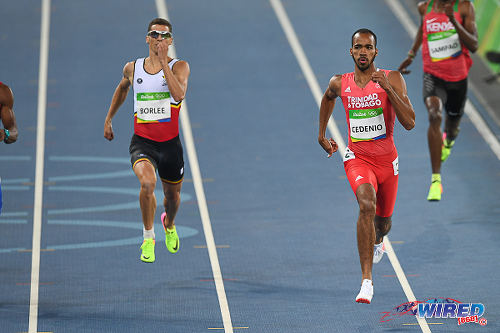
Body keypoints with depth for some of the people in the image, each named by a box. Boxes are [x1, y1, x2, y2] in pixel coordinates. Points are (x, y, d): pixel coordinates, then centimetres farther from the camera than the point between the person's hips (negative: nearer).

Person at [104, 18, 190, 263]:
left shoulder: (179, 67, -5)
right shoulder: (133, 68, 2)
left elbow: (179, 94, -25)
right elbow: (122, 89, 25)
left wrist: (164, 63, -27)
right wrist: (108, 119, 26)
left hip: (170, 143, 0)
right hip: (142, 142, 0)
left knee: (172, 195, 18)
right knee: (147, 182, -29)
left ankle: (169, 224, 55)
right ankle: (148, 238, -10)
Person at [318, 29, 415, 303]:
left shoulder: (392, 80, -9)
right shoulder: (340, 84, -2)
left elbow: (410, 123, -17)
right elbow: (327, 98, 24)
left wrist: (387, 88, -26)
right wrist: (321, 135, 23)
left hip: (386, 160, 1)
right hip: (358, 159, -1)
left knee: (383, 220, 18)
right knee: (366, 205, -29)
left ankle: (377, 240, 60)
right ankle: (366, 280, -33)